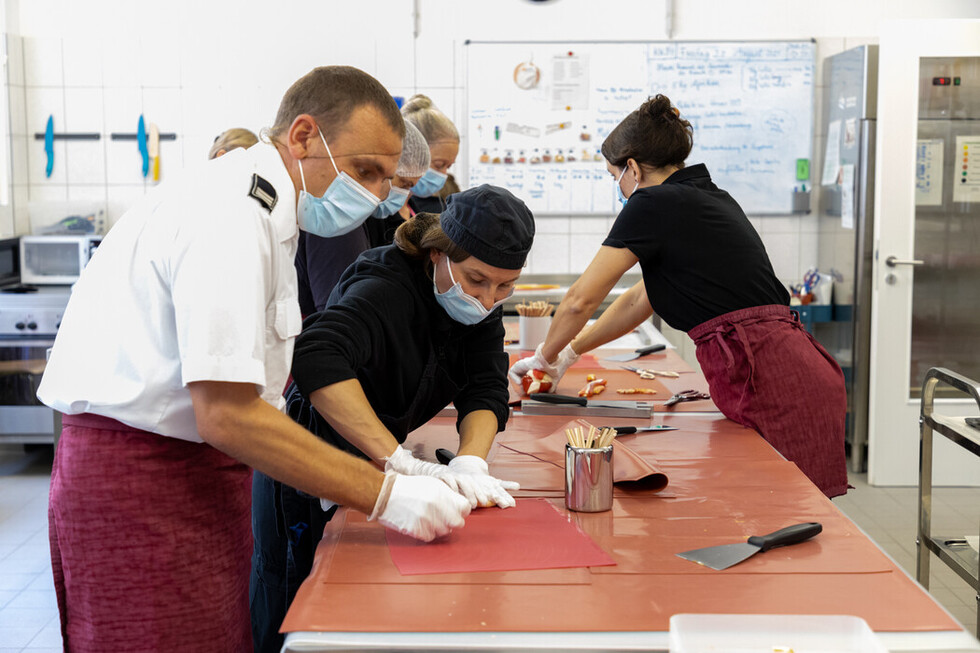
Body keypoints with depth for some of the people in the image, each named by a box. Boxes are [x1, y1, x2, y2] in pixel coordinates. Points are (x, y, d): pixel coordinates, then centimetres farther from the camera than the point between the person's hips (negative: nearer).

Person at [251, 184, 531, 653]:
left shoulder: (479, 303, -6)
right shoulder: (387, 285, -30)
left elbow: (485, 390, -11)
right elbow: (316, 358, -47)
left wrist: (470, 464, -32)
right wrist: (401, 462, -50)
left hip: (369, 463, 7)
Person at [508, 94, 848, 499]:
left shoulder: (653, 204, -4)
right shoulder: (711, 199, 23)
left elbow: (581, 299, 1)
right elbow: (642, 299, 31)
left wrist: (546, 357, 19)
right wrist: (570, 352, 36)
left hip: (773, 383, -9)